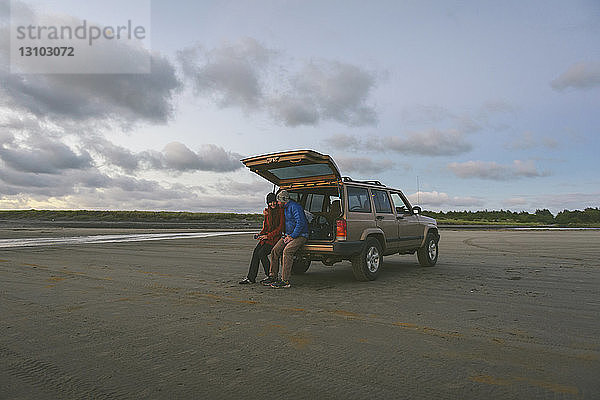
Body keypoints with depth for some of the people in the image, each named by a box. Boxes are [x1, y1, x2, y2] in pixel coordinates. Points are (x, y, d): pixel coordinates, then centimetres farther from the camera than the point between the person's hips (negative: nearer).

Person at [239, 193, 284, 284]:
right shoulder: (267, 211, 12)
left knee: (262, 253, -18)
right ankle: (251, 277, -5)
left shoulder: (281, 211, -9)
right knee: (256, 252, -9)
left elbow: (280, 227, -12)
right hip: (267, 236, 7)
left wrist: (268, 236, -15)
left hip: (275, 236, -7)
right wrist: (260, 235, 0)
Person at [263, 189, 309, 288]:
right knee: (275, 250, -8)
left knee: (287, 251, -29)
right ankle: (273, 276, -1)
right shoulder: (285, 208, 16)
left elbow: (300, 223, -22)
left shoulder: (295, 207, -14)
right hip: (289, 235, 9)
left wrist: (292, 236, -20)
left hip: (300, 235, -9)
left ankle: (285, 281, -28)